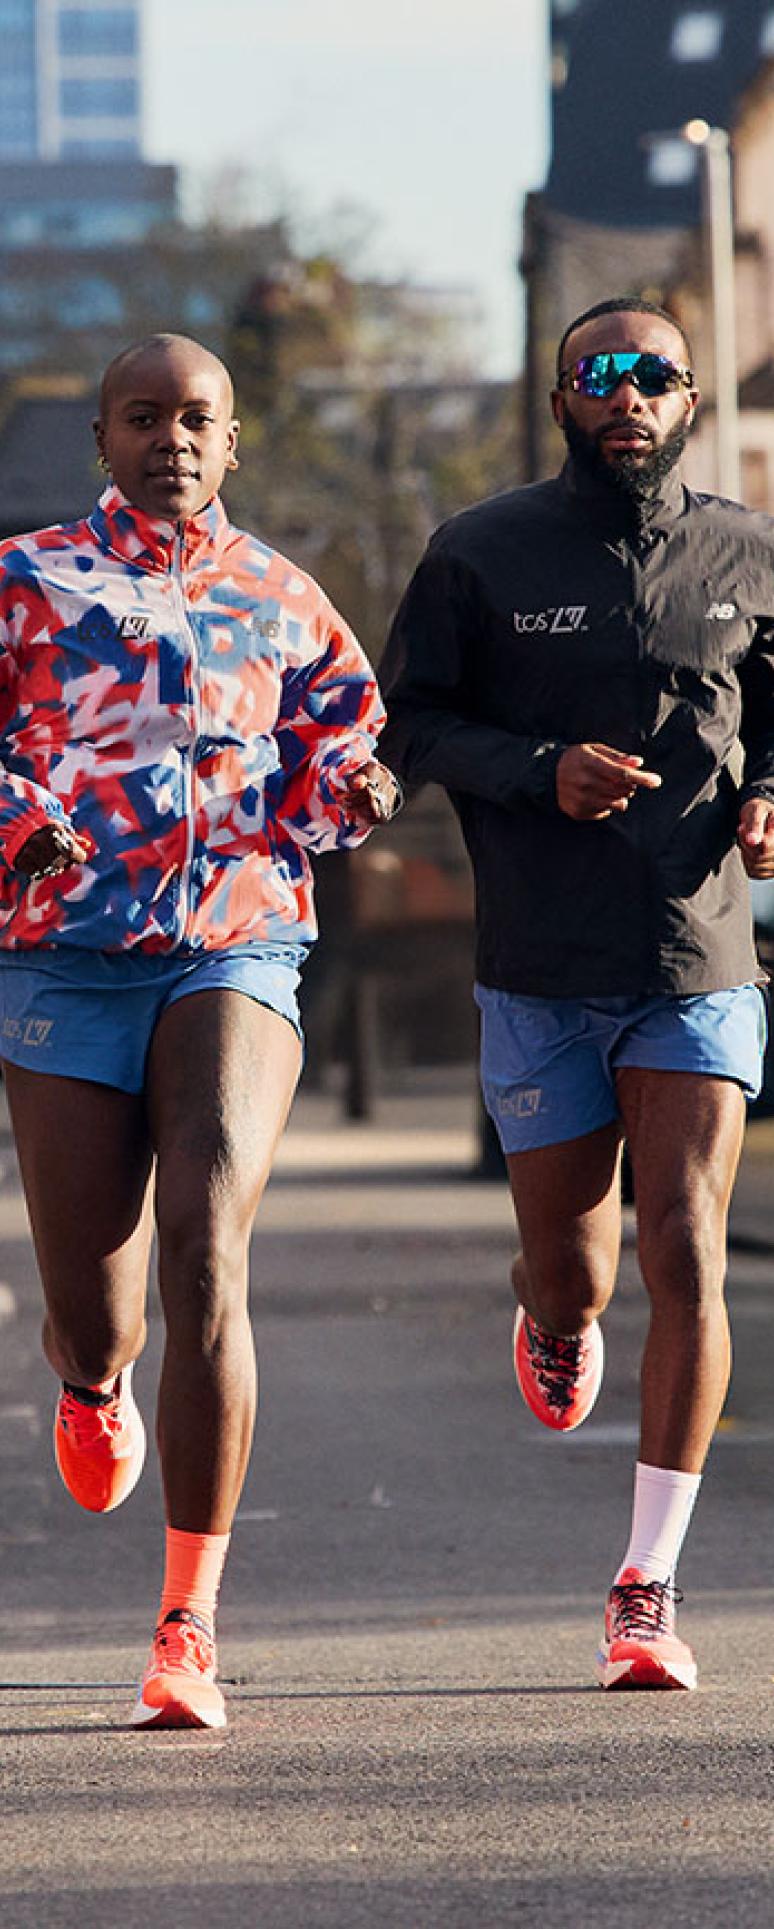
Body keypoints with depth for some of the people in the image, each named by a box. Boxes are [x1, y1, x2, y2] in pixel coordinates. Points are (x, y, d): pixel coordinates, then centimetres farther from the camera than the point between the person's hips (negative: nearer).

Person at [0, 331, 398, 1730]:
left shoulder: (281, 600, 14)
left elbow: (339, 751, 21)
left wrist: (356, 791, -2)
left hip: (237, 949, 0)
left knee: (206, 1257, -22)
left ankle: (190, 1629, -18)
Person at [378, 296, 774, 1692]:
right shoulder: (481, 556, -1)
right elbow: (404, 723, 2)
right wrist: (541, 769, -15)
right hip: (541, 982, 0)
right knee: (571, 1273, 6)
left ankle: (648, 1590, -7)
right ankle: (555, 1322, 47)